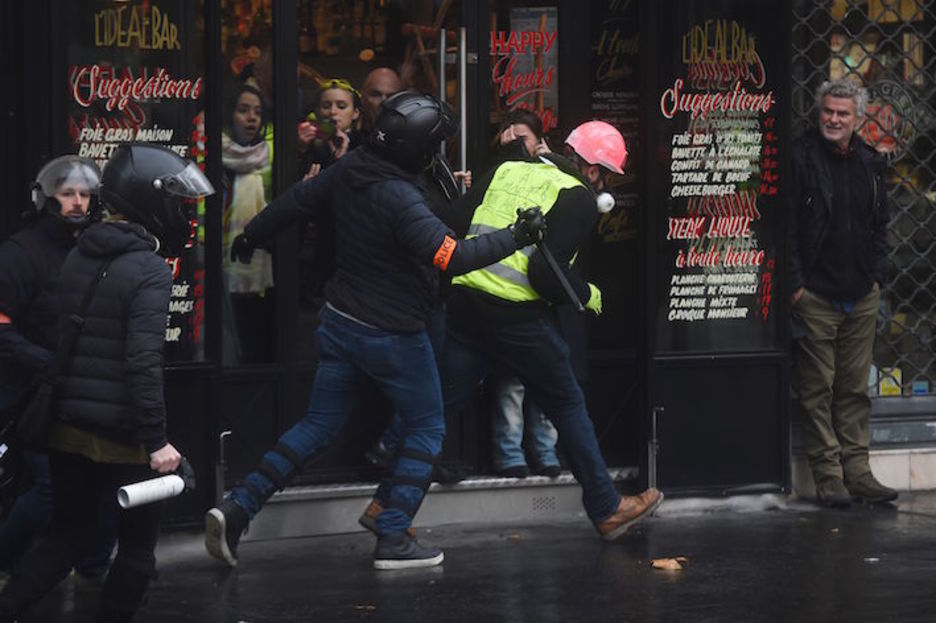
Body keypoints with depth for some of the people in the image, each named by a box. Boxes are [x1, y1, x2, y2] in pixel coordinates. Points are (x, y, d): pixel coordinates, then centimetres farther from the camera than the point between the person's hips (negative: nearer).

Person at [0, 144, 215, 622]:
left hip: (68, 431, 7)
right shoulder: (148, 271, -15)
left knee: (68, 535, 18)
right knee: (137, 548, 9)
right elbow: (143, 363, -22)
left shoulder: (75, 260, 9)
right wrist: (156, 440, -21)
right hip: (122, 438, -7)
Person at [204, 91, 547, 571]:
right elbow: (450, 257, -31)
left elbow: (296, 200, 11)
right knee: (426, 427, 10)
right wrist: (512, 238, -21)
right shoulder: (399, 198, -26)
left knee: (318, 424, 14)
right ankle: (393, 539, 6)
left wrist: (251, 236, 28)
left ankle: (238, 508, 3)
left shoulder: (349, 169, -3)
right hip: (391, 334, -7)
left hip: (339, 320, 7)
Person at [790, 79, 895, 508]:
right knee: (818, 391, -1)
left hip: (861, 296, 5)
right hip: (816, 295, -5)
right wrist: (796, 283, -12)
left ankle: (857, 471, 12)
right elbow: (787, 228, -7)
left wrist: (876, 276, 9)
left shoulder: (869, 165, 11)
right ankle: (828, 476, 2)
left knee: (855, 388, 8)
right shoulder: (802, 159, -5)